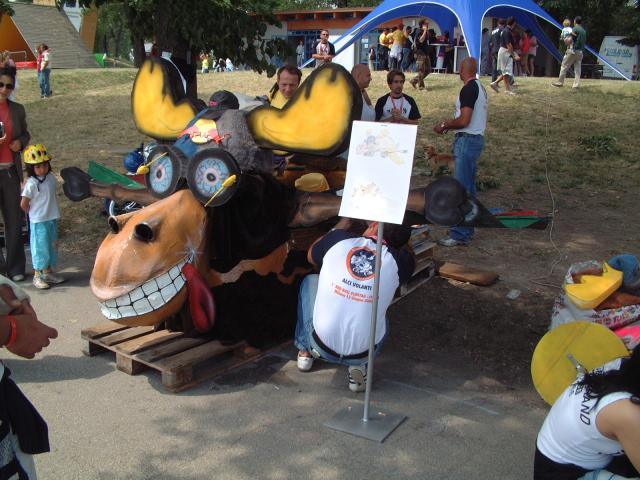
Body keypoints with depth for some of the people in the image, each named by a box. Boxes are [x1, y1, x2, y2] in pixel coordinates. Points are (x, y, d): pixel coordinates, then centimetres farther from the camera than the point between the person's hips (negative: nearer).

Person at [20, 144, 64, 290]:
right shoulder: (31, 184, -17)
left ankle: (48, 272, 29)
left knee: (52, 246, 15)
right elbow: (23, 204, -13)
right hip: (39, 222, -7)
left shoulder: (51, 177, 2)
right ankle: (37, 276, 13)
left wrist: (54, 213, 11)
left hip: (52, 219, 7)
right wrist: (34, 213, -1)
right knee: (40, 248, 1)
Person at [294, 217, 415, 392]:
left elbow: (310, 256, 14)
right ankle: (358, 366, 12)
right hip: (362, 354, 0)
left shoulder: (338, 240, -10)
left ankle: (304, 352, 28)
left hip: (321, 346, 0)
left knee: (310, 281, 23)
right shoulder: (398, 261, -10)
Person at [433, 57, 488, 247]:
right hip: (477, 138, 10)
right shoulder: (480, 88, 15)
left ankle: (460, 235, -7)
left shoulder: (468, 89, -15)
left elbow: (464, 121, -21)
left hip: (467, 141, -10)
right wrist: (449, 124, 18)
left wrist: (445, 125, -6)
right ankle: (466, 229, 24)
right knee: (469, 188, 15)